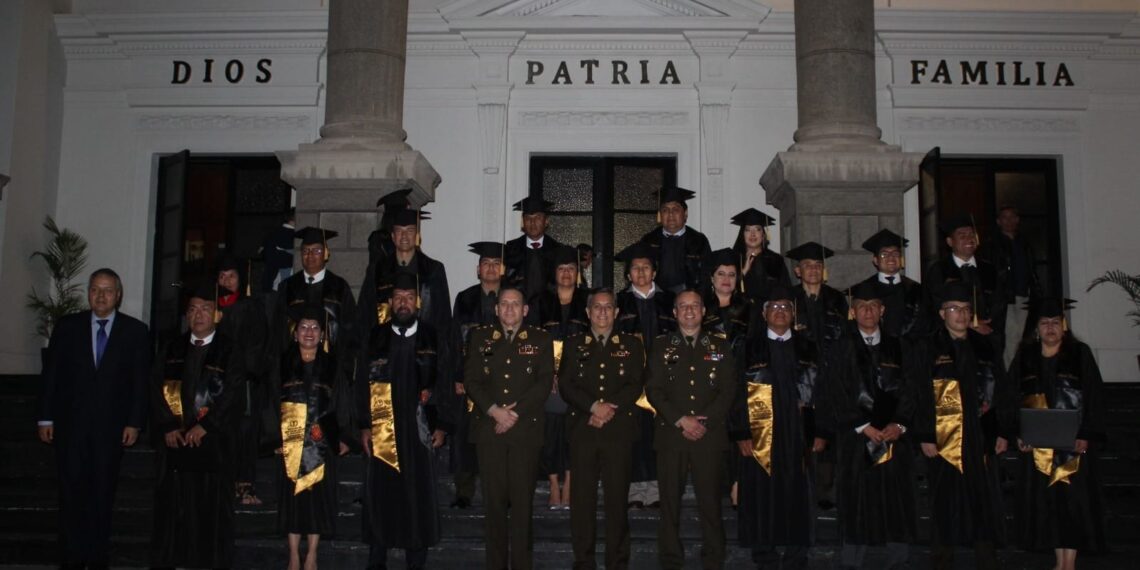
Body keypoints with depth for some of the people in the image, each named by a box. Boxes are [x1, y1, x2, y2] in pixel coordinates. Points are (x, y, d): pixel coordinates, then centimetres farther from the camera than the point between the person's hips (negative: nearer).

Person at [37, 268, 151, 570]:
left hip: (111, 426, -1)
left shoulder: (136, 331, 1)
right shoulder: (67, 326, 4)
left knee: (102, 495, 6)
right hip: (70, 424, 1)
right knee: (72, 492, 2)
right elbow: (50, 375, 4)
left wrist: (134, 423, -5)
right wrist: (46, 418, 0)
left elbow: (141, 381, 0)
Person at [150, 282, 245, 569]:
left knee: (212, 508, 0)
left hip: (213, 441, -3)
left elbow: (233, 393, -8)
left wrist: (203, 427, -14)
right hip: (175, 439, 3)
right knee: (172, 506, 6)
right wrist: (168, 426, -7)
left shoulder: (229, 350, 0)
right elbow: (157, 389, 5)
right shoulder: (172, 348, 11)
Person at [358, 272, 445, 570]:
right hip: (381, 428, 1)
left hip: (418, 427, -1)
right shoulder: (376, 336, 6)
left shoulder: (431, 336, 2)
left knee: (419, 492, 2)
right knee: (380, 490, 6)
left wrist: (440, 425, -2)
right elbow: (362, 382, 5)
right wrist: (365, 425, 0)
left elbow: (444, 382, 2)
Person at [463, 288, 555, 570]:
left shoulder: (541, 340, 8)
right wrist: (494, 411, -9)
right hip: (488, 427, 1)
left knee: (523, 499, -1)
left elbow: (544, 382, -1)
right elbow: (471, 380, 4)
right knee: (494, 498, 4)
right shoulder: (480, 338, 12)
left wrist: (515, 413, -9)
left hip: (526, 428, -1)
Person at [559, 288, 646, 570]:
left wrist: (611, 409, -10)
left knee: (617, 496, 1)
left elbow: (635, 386, 3)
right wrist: (594, 406, -11)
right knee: (582, 497, 1)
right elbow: (566, 385, 2)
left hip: (619, 429, 0)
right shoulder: (573, 344, 12)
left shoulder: (631, 344, 11)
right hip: (582, 428, 1)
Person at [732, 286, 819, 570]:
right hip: (760, 437, -2)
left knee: (797, 495, 5)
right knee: (763, 497, 2)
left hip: (797, 437, 2)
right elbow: (738, 394, 0)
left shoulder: (807, 349, 11)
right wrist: (741, 434, -7)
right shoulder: (750, 349, 4)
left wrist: (819, 433, 0)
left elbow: (817, 393, 8)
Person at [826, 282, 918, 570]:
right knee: (856, 502, 0)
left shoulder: (898, 347, 12)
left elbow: (908, 389, 7)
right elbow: (836, 394, -3)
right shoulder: (840, 348, 4)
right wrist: (863, 426, -11)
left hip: (893, 435, 2)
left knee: (897, 501, 2)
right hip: (854, 436, -2)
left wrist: (899, 424, -8)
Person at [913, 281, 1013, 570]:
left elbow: (999, 391, 12)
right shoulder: (929, 349, -1)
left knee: (984, 502, 7)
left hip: (980, 438, 3)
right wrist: (925, 437, -11)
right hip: (944, 439, -3)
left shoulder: (984, 347, 10)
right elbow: (922, 397, -5)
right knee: (945, 505, 3)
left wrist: (1003, 432, 6)